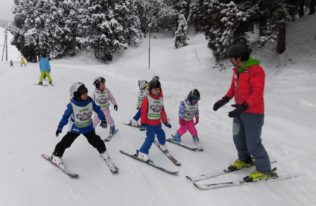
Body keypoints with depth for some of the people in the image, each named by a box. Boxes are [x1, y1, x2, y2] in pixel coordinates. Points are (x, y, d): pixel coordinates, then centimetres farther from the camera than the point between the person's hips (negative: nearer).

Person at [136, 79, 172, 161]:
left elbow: (162, 111, 9)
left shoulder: (160, 99, 4)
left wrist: (165, 121, 9)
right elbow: (143, 111, -13)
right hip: (149, 123, -6)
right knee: (150, 138, -10)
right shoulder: (147, 99, -15)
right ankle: (142, 153, 0)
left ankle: (163, 145, 50)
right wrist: (143, 122, -12)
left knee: (161, 134, 20)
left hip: (158, 123, 6)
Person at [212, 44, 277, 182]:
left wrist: (244, 106, -37)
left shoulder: (255, 70, -22)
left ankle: (264, 171, 18)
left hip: (253, 114, -9)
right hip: (240, 112, 9)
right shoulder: (237, 69, 5)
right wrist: (224, 100, 4)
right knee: (238, 138, 21)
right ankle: (244, 160, 44)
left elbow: (257, 94, -26)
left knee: (253, 144, 0)